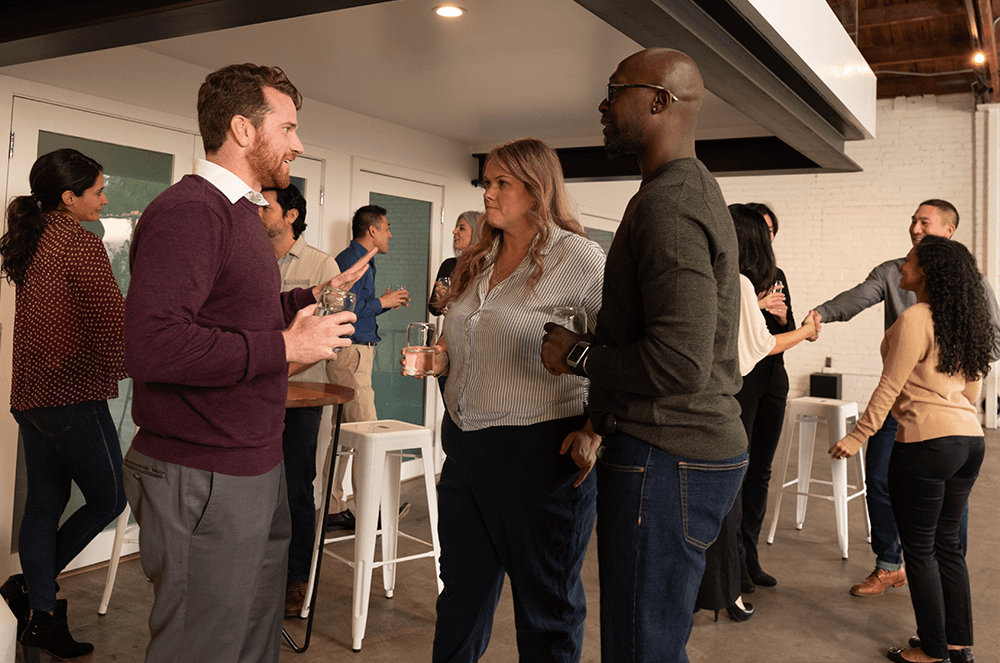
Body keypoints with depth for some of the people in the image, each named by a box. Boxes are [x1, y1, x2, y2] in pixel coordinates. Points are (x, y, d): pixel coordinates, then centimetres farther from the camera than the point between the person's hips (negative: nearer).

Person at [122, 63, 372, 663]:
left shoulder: (239, 211, 17)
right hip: (202, 478, -10)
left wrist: (317, 295, 19)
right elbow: (153, 346, -30)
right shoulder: (188, 211, -18)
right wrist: (285, 347, -24)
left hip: (255, 465, 10)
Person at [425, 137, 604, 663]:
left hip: (537, 450, -6)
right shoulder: (475, 263, 12)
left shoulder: (579, 258, -9)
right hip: (463, 444, 7)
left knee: (546, 605, 10)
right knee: (462, 591, 19)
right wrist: (438, 358, 4)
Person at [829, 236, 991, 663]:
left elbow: (889, 387, -14)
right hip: (970, 440, 9)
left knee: (919, 548, 3)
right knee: (947, 542, 17)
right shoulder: (966, 323, 12)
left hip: (926, 442, -9)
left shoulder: (915, 320, -13)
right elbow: (972, 391, 18)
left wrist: (858, 436, -10)